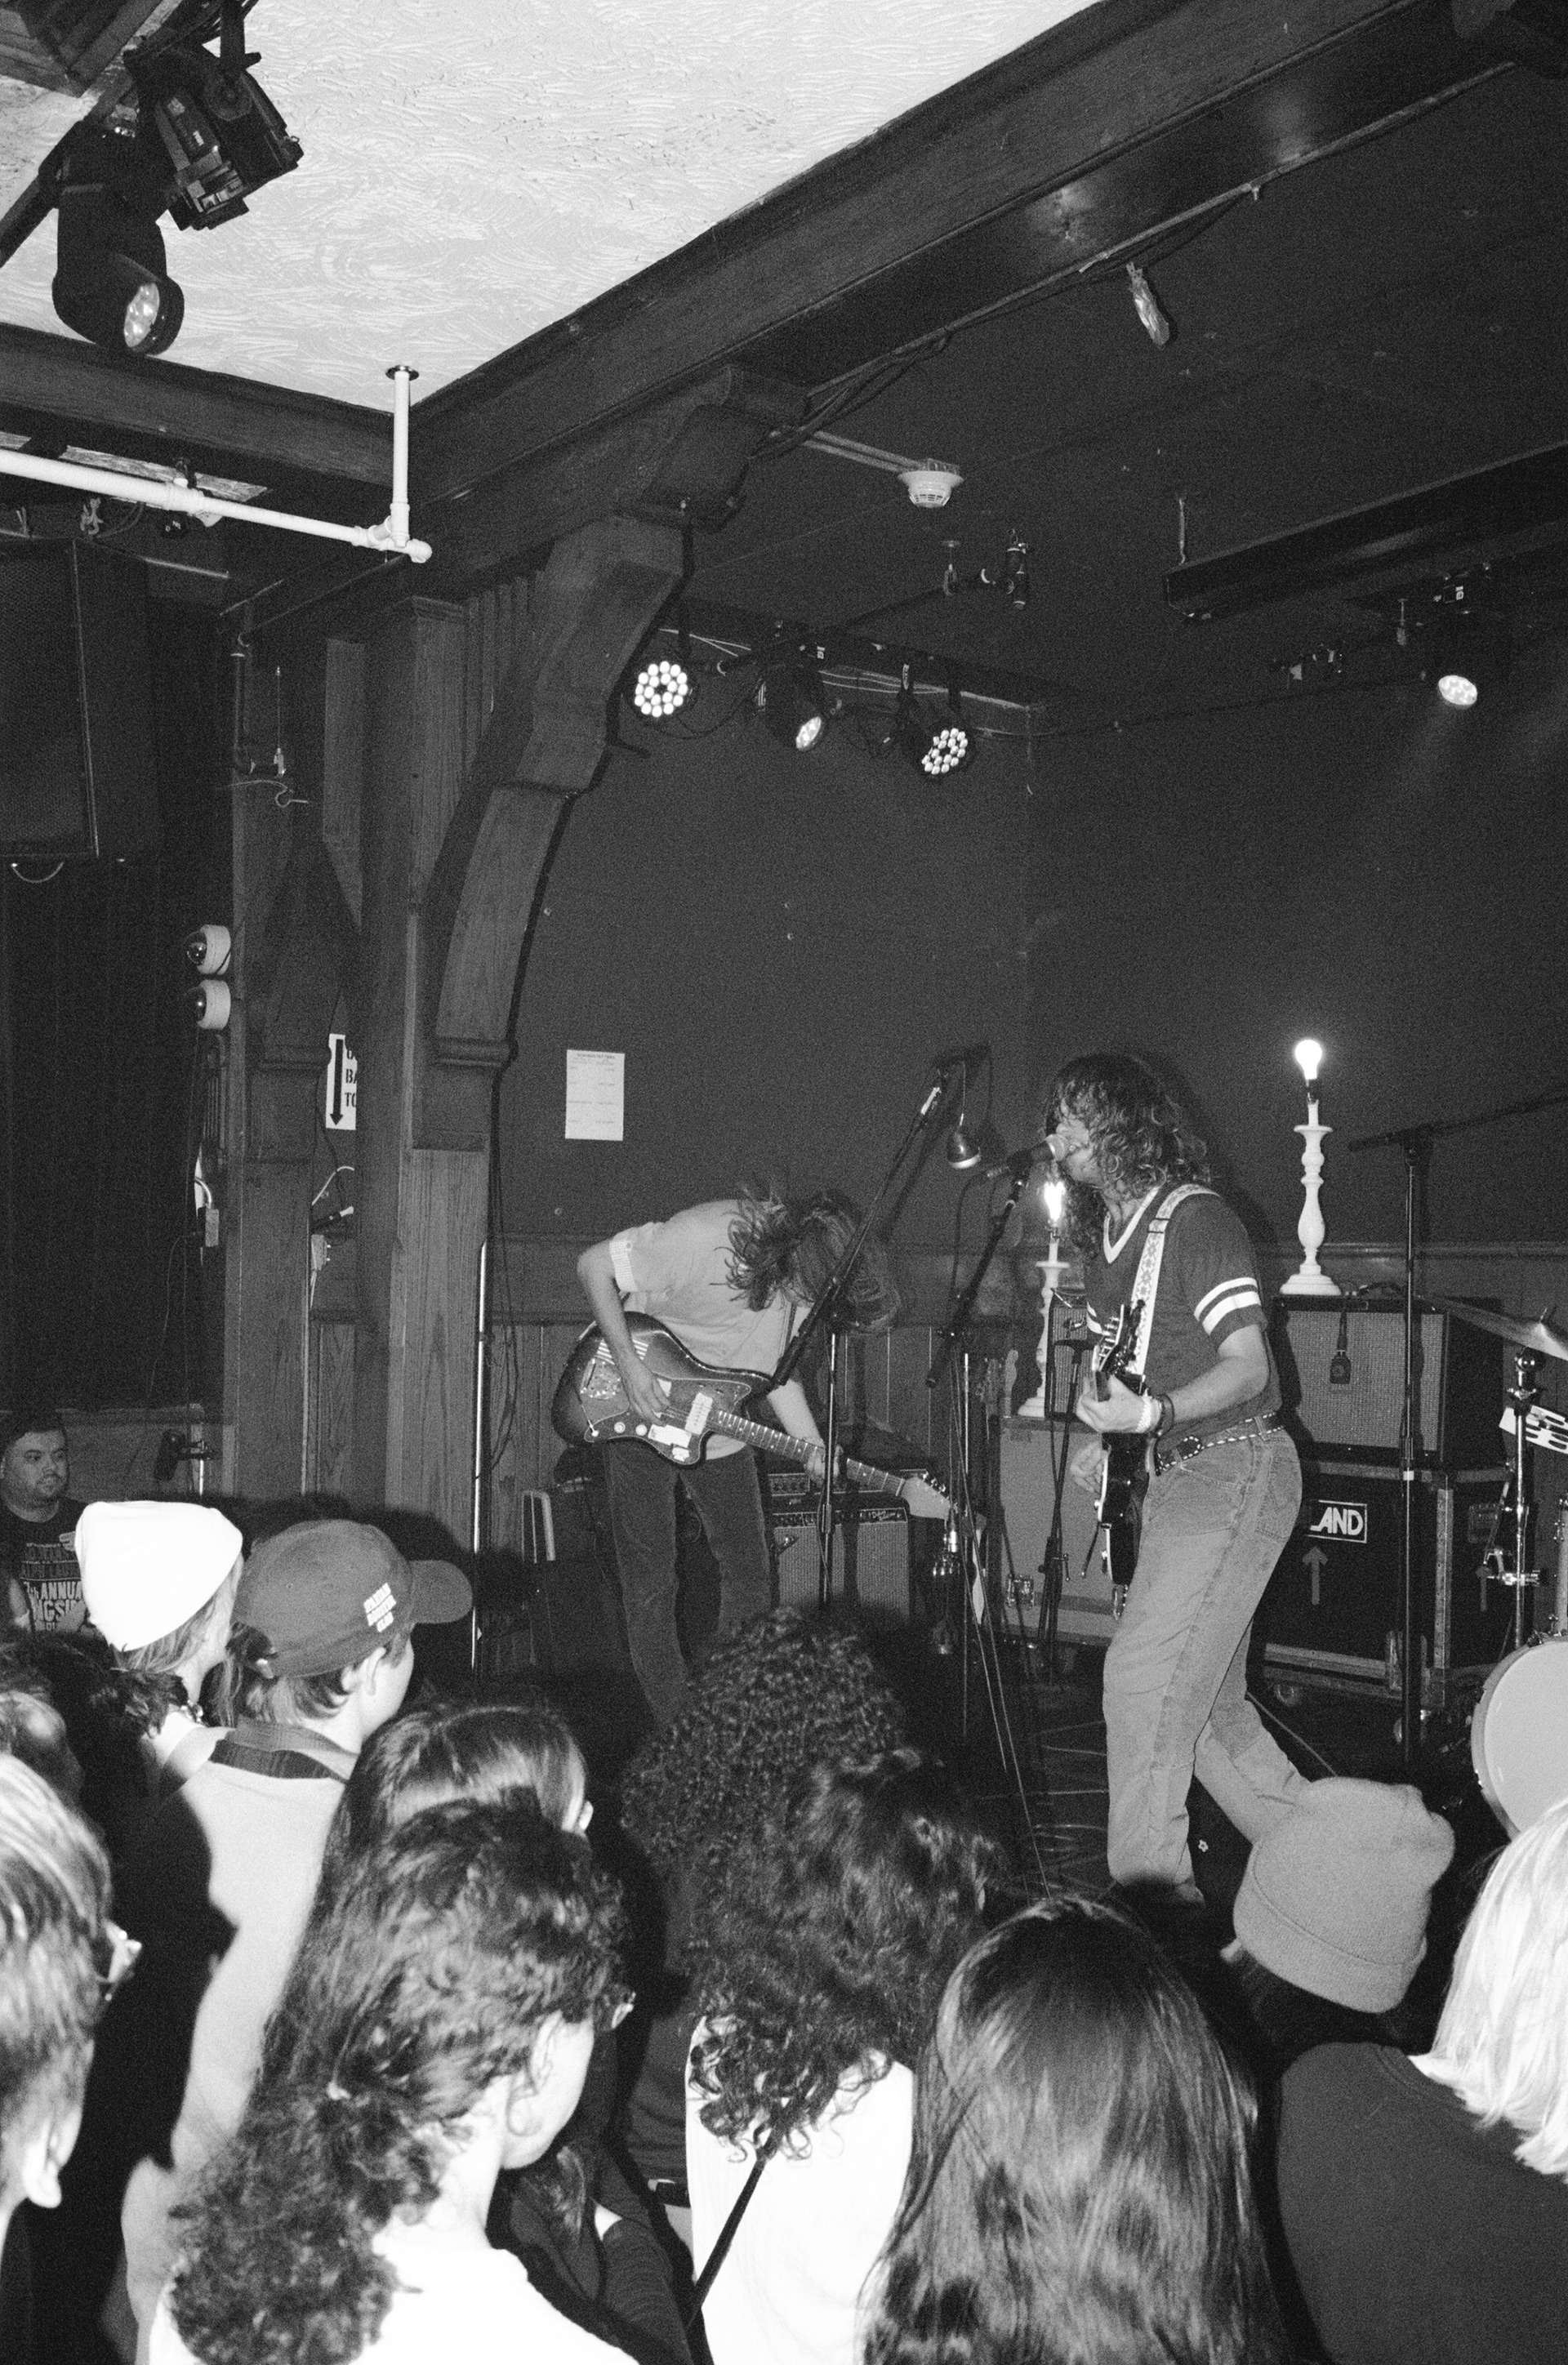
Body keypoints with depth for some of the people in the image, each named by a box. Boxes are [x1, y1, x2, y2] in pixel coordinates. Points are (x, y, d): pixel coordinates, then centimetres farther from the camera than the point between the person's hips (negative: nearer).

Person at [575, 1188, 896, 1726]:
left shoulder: (798, 1280, -11)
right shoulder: (702, 1238, -31)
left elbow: (778, 1368, 2)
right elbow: (593, 1265, -22)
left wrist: (815, 1451, -11)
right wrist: (629, 1366, -27)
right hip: (642, 1420, -5)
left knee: (750, 1575, 8)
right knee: (651, 1586, -1)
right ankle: (674, 1732, 11)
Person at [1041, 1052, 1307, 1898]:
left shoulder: (1195, 1220, -13)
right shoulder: (1101, 1238, 13)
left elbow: (1247, 1367, -17)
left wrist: (1151, 1413, -29)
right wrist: (1105, 1439, 6)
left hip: (1236, 1466, -9)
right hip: (1171, 1473, 9)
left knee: (1143, 1677, -14)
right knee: (1208, 1701, 11)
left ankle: (1152, 1893, -5)